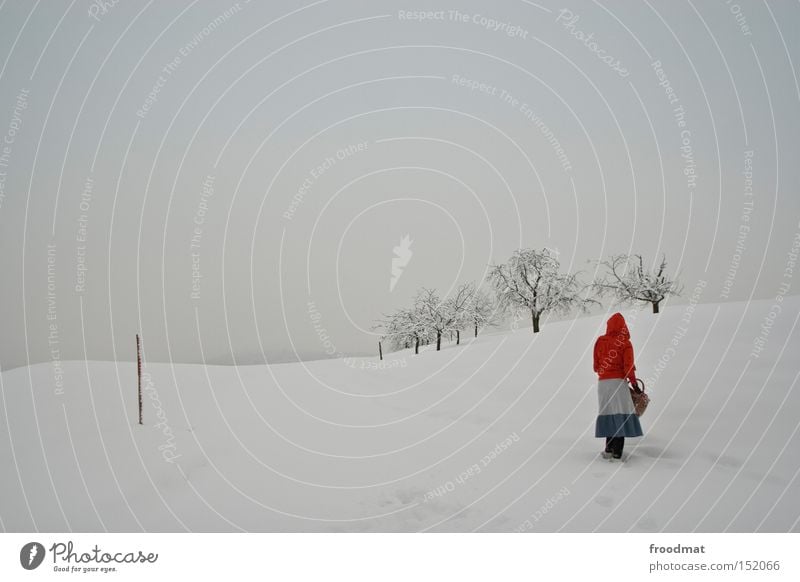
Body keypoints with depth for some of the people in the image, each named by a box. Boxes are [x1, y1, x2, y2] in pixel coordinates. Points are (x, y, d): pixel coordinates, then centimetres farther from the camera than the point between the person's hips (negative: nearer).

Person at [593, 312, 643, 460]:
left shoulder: (600, 341, 4)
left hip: (602, 382, 4)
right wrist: (633, 382, 0)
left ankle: (609, 448, 14)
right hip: (618, 381, -3)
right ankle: (617, 452, -6)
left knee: (608, 413, 13)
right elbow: (628, 366, -9)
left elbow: (596, 365, 8)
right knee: (620, 414, -1)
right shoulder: (625, 343, -5)